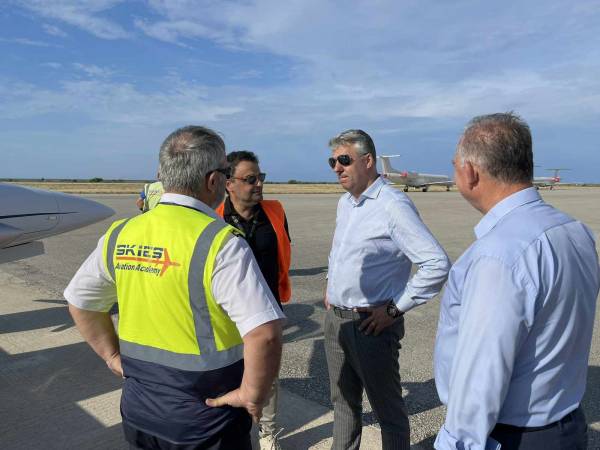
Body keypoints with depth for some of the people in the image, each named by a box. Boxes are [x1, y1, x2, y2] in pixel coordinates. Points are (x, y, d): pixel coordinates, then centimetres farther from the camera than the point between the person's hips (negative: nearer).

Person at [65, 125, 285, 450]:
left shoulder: (119, 234, -4)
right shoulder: (220, 242, -24)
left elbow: (79, 301, 10)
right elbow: (265, 334, -31)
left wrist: (113, 356, 14)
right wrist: (252, 396, -15)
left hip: (138, 412, 5)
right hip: (204, 423, -5)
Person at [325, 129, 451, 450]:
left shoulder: (393, 206, -18)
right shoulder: (344, 202, 9)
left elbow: (437, 264, -23)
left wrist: (395, 308, -19)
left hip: (371, 324, -8)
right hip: (335, 319, 8)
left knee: (388, 410, 10)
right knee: (343, 401, 23)